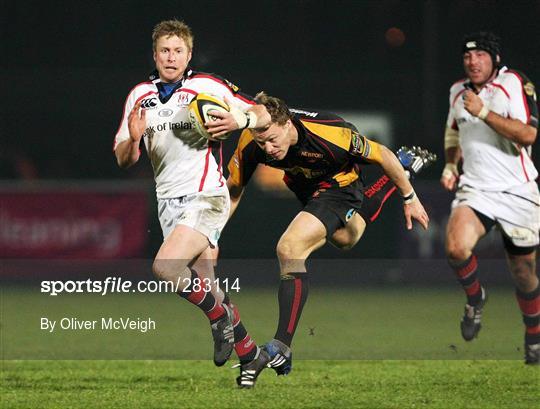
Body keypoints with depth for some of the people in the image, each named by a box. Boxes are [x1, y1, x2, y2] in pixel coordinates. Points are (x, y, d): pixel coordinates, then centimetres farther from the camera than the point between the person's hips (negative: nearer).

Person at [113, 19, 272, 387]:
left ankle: (219, 315, -1)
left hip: (205, 196, -6)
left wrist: (240, 121, -20)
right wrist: (133, 139, -10)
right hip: (168, 201, 6)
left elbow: (262, 115, 1)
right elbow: (123, 159, 12)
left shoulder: (209, 87, -4)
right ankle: (249, 353, 21)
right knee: (206, 288, 6)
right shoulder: (140, 96, 10)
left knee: (165, 266, -25)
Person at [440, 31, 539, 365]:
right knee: (456, 247, -25)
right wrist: (451, 165, 11)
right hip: (474, 188, 3)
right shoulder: (458, 91, 9)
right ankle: (475, 297, 5)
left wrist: (483, 112, -24)